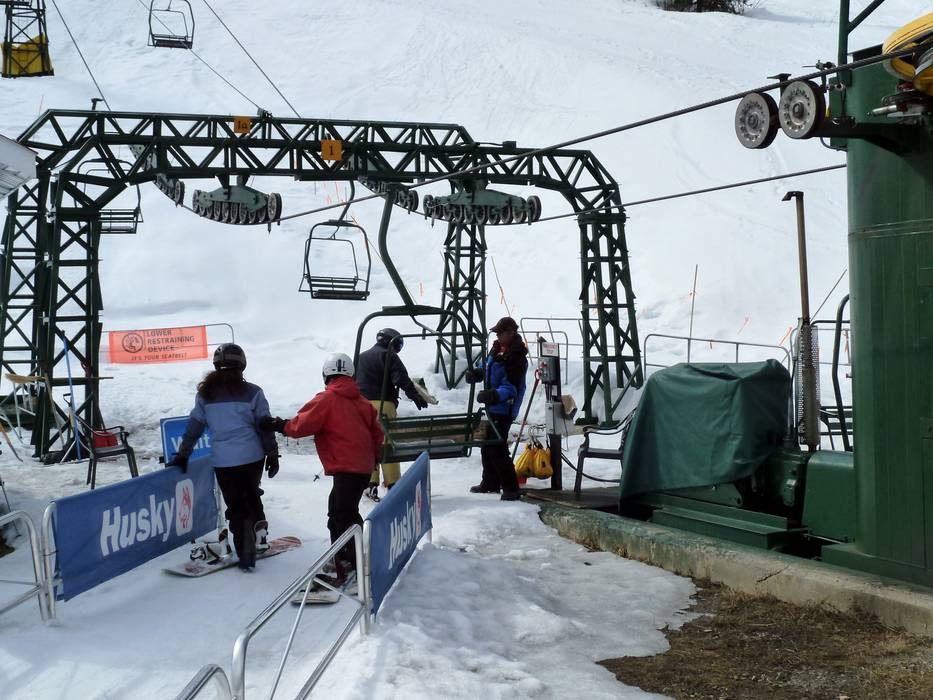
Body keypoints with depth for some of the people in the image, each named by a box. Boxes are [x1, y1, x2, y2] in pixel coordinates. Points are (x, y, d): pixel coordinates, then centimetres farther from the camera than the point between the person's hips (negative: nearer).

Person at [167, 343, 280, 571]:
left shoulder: (205, 393, 1)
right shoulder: (252, 392, -4)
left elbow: (194, 426, 6)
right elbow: (265, 426, -2)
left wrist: (182, 455, 15)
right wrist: (273, 455, 7)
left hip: (223, 460, 0)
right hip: (252, 457, 0)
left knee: (236, 506, 8)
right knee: (252, 494, 25)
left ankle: (245, 556, 7)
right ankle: (259, 533, 17)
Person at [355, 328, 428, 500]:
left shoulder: (361, 357, 24)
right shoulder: (388, 355, 1)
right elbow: (401, 378, -13)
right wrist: (415, 396, -16)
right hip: (382, 404, -6)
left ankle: (370, 484, 4)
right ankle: (393, 484, -5)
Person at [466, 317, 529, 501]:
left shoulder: (516, 356, -20)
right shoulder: (497, 348, 8)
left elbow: (512, 387, -26)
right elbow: (488, 369, 23)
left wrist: (494, 395, -40)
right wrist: (477, 373, 2)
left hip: (504, 409, -10)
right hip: (492, 406, 10)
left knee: (497, 448, -11)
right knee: (488, 445, 19)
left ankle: (511, 488, -4)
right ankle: (490, 482, 34)